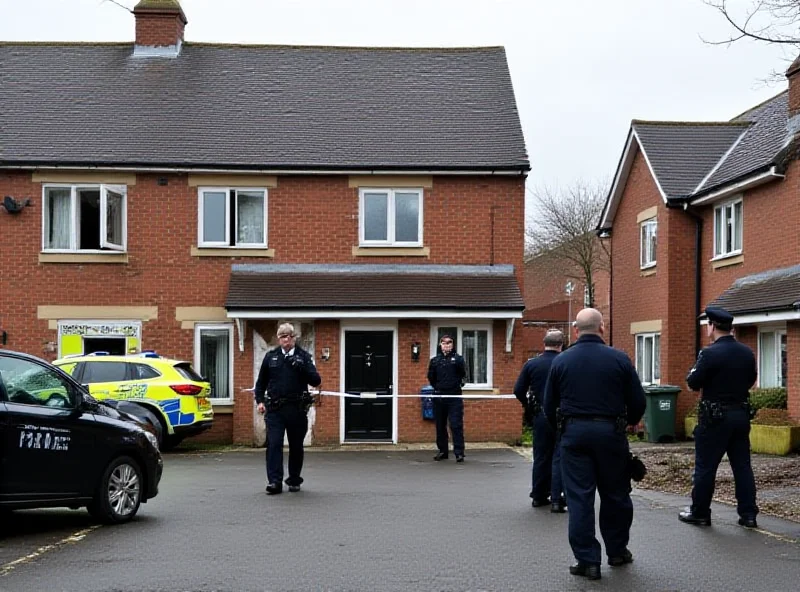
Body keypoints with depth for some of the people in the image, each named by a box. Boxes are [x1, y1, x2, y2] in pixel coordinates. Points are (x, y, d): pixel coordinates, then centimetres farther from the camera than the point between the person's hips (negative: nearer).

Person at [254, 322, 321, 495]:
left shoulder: (304, 356, 3)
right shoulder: (271, 356, 9)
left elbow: (316, 381, -5)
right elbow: (261, 382, 18)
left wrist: (302, 367, -18)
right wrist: (259, 400, 7)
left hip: (297, 409, 0)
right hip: (274, 409, 1)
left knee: (296, 446, 8)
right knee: (274, 444, -8)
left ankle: (294, 480, 21)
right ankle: (274, 482, -8)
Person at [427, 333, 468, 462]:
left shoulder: (457, 358, 3)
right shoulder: (435, 360, 9)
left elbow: (463, 373, -1)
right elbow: (431, 377, 11)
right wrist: (437, 387, 6)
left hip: (454, 396, -3)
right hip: (439, 397, 3)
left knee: (456, 425, -8)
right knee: (440, 426, 9)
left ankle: (459, 453, -8)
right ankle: (442, 451, 20)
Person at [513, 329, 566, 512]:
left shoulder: (531, 364, -1)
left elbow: (518, 391, -2)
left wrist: (529, 406, 12)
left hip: (540, 416, 3)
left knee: (540, 457, 14)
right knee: (559, 457, 2)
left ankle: (538, 496, 22)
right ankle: (556, 499, -2)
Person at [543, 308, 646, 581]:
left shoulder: (561, 361, 1)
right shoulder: (619, 359, -3)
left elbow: (549, 405, 5)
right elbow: (638, 401, 0)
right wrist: (629, 421, 20)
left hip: (574, 433, 1)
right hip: (610, 432, 0)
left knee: (579, 497, 3)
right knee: (615, 494, 14)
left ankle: (587, 560, 3)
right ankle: (617, 551, 26)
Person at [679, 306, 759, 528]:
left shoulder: (709, 353, -16)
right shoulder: (747, 352, 4)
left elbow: (693, 383, -12)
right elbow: (750, 381, 16)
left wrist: (694, 372, 8)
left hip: (715, 416, -6)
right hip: (741, 415, 6)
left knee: (705, 466, 4)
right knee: (742, 465, 10)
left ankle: (699, 513, 12)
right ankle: (748, 514, 12)